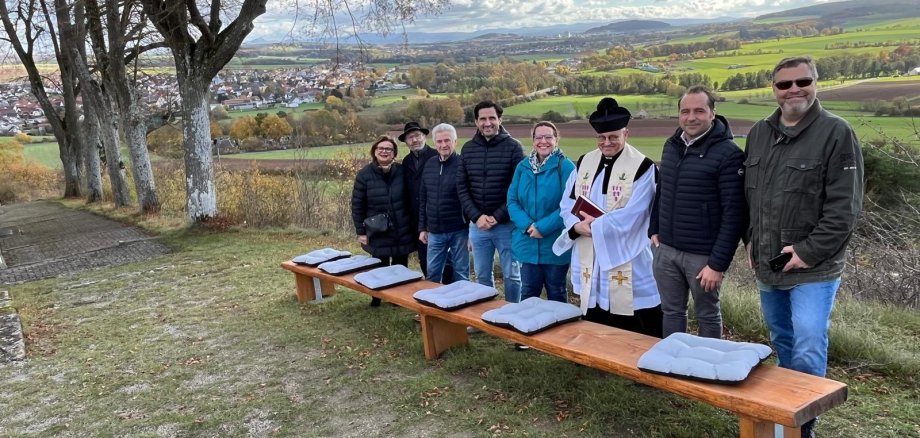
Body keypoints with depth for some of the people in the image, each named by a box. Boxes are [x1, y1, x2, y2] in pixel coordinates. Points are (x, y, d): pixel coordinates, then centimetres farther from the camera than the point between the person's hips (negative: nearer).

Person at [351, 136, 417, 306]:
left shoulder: (402, 171, -2)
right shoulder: (365, 174, -6)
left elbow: (410, 200, 5)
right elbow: (357, 205, -3)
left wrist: (414, 225, 5)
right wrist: (360, 231, -5)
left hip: (402, 231, 2)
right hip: (378, 233, -1)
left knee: (401, 267, 11)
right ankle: (377, 297, 26)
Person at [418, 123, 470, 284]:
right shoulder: (429, 165, 8)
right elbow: (422, 199, 14)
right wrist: (422, 228, 11)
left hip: (459, 231, -5)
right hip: (434, 232, 5)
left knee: (461, 274, 6)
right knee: (432, 273, 11)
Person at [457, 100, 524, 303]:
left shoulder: (513, 147, -5)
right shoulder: (468, 149, 6)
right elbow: (461, 187, 5)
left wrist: (497, 217, -14)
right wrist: (477, 216, -8)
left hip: (506, 225, -3)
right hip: (477, 225, 4)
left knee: (511, 275, 7)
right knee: (482, 276, 13)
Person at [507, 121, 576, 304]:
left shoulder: (565, 167, -9)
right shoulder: (523, 166, 5)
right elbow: (512, 200, 3)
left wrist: (543, 227, -19)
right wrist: (527, 225, -13)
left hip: (555, 244, -4)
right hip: (528, 243, 4)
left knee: (556, 294, 12)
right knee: (527, 293, 15)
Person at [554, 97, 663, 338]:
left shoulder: (642, 166, -9)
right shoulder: (585, 162, 9)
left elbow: (630, 216, -17)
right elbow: (567, 203, 7)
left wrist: (594, 226, -15)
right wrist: (577, 227, -12)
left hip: (628, 262, -5)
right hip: (590, 261, 5)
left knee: (636, 336, 2)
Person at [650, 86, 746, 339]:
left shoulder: (728, 153, -14)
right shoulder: (671, 146, 7)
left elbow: (733, 214, -17)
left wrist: (718, 263, -18)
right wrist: (654, 231, 11)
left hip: (703, 255, -5)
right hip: (665, 250, 6)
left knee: (707, 316, 12)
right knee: (672, 312, 16)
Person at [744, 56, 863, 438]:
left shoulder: (836, 133, -10)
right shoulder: (759, 133, 8)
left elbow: (845, 207, -13)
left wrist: (809, 252, -16)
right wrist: (750, 240, 7)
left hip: (813, 269, -6)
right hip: (767, 266, 6)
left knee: (808, 353, -8)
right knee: (782, 344, 19)